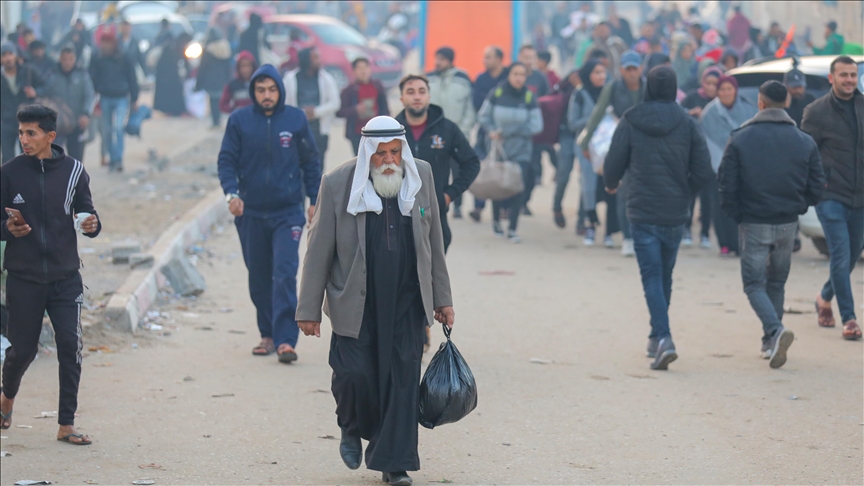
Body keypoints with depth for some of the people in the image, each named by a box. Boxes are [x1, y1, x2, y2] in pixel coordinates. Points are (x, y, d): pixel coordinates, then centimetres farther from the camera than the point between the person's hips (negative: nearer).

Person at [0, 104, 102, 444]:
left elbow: (85, 212, 8)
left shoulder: (73, 171, 0)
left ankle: (66, 425, -1)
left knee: (71, 345, -9)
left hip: (65, 276, 1)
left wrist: (92, 225, -14)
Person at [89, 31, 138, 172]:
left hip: (121, 98, -2)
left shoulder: (124, 60, -1)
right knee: (107, 131, 8)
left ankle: (118, 160, -18)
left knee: (118, 128, -17)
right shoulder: (97, 60, 1)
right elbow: (93, 79, 4)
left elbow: (132, 80, 6)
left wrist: (134, 100, 6)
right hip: (105, 99, 2)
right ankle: (113, 158, 21)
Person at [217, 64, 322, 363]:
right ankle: (268, 335, 24)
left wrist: (314, 200, 5)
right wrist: (231, 192, -16)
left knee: (285, 274, -13)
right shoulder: (239, 121, -1)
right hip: (251, 214, 2)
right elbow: (227, 160, 1)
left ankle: (285, 340, -15)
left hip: (288, 212, -2)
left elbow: (311, 162, 8)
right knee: (259, 279, 11)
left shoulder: (295, 119, -1)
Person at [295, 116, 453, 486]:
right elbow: (319, 250, -3)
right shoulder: (338, 184, -7)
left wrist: (442, 298, 11)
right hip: (355, 303, -2)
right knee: (355, 373, -8)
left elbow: (433, 241, 11)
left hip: (407, 302, 2)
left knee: (403, 379, -1)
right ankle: (352, 429, 24)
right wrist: (309, 309, -3)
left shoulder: (421, 176, 2)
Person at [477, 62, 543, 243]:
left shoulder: (530, 97, -5)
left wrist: (508, 131, -13)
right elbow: (483, 115, 6)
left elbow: (536, 125, -6)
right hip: (498, 149, 1)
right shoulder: (496, 93, -4)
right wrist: (491, 131, -13)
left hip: (520, 151, -1)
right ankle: (496, 220, 34)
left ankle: (512, 230, -2)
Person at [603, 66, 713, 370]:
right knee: (665, 277, 17)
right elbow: (703, 172, -3)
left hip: (643, 212, -3)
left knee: (652, 278, -4)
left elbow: (613, 166, -3)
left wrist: (611, 185, 20)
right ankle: (657, 338, 27)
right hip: (676, 214, 3)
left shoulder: (630, 122, -6)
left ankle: (663, 338, -21)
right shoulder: (687, 124, -1)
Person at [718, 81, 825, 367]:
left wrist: (735, 214, 5)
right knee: (776, 284, 19)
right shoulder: (805, 142, -1)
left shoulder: (740, 139, -8)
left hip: (753, 224, -3)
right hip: (788, 225, 3)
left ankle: (776, 331, -22)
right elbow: (816, 187, -1)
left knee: (754, 284, 2)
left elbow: (726, 184, -10)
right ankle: (770, 343, 22)